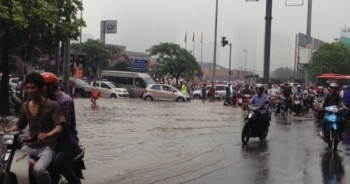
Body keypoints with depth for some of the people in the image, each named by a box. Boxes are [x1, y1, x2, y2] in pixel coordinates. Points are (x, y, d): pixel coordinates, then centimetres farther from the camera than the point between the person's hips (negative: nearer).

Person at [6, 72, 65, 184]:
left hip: (47, 147, -6)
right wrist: (5, 131, 2)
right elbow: (19, 126, 21)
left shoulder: (52, 105, -8)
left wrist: (48, 135, -38)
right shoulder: (25, 106, 11)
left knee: (38, 169, -34)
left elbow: (60, 126, -18)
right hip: (30, 146, 6)